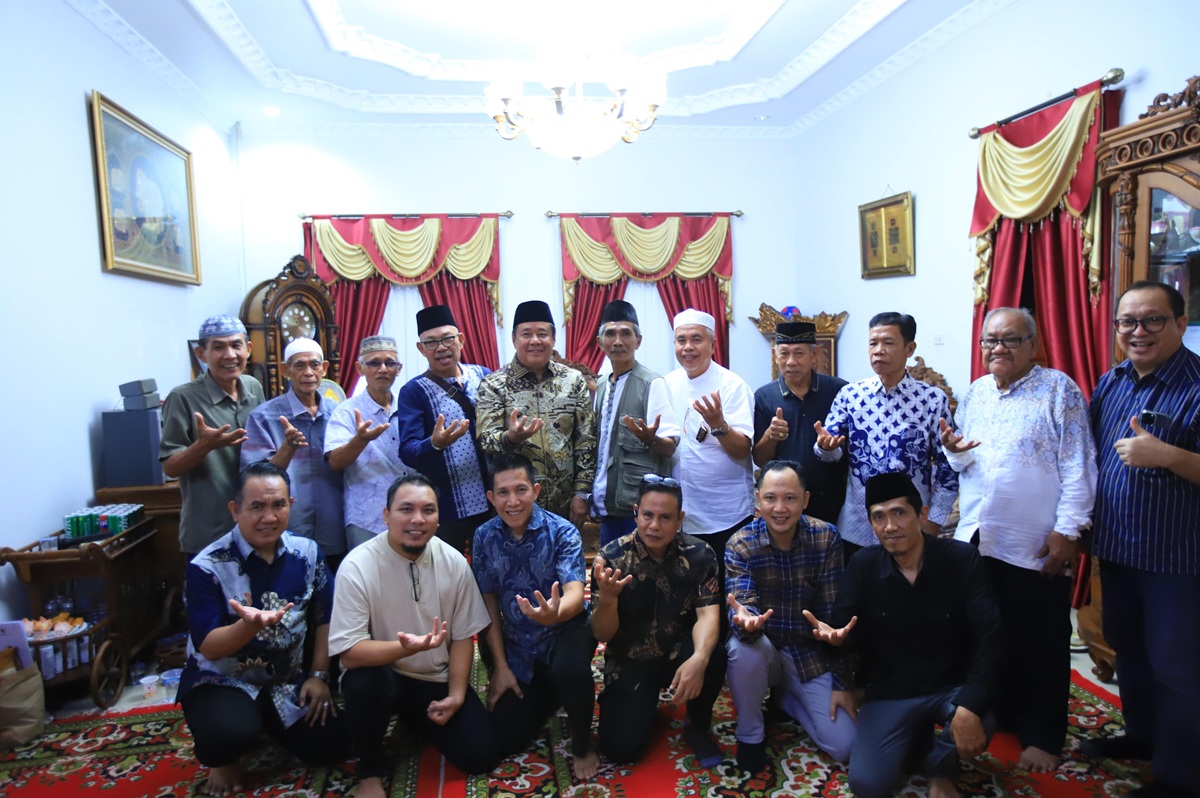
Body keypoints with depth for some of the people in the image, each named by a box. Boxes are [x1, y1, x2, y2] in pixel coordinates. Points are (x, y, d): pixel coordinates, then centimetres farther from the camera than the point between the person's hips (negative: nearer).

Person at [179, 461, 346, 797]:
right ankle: (223, 759, 5)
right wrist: (249, 625, -40)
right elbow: (207, 648, -20)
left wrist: (319, 675, -3)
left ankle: (266, 725, 26)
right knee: (232, 731, -36)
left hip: (288, 680, 5)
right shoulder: (207, 566, -19)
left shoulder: (308, 552, -6)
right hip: (221, 681, -4)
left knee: (332, 746, -5)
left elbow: (325, 617, 4)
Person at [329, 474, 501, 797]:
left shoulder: (454, 562, -10)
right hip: (381, 673, -3)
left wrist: (456, 695, -10)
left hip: (437, 679, 3)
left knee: (482, 754, -8)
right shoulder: (357, 566, -21)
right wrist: (407, 647, -41)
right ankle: (370, 771, -4)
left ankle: (414, 719, 23)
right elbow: (350, 652, -24)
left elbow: (463, 635, -1)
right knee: (365, 683, -37)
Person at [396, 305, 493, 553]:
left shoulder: (484, 375, 3)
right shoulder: (413, 391, -8)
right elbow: (407, 452, -16)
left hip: (493, 501, 4)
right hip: (445, 509, -4)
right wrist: (435, 444, -35)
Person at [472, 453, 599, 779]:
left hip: (565, 631, -4)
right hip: (517, 647, 4)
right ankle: (547, 695, 32)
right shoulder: (484, 537, -8)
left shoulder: (562, 531, -19)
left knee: (571, 670, -38)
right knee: (504, 740, 0)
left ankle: (583, 747, -6)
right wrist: (500, 666, -2)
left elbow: (575, 595, -32)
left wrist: (554, 614, -56)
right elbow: (489, 603, 0)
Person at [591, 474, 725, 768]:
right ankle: (644, 704, 18)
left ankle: (698, 726, -1)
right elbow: (603, 635, -16)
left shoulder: (699, 554, -13)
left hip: (679, 653, 1)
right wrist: (607, 598, -39)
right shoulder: (611, 557, -16)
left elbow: (708, 614, -21)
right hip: (629, 662, 0)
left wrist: (699, 658, -43)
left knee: (714, 656, -32)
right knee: (621, 748, -17)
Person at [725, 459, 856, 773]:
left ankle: (785, 697, 20)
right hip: (764, 648, -1)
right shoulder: (740, 544, -17)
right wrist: (745, 620, -51)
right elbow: (742, 607, -26)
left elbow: (836, 613, -10)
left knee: (844, 746, -10)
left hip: (811, 653, 2)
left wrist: (843, 683, -9)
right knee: (743, 648, -35)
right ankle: (750, 734, -6)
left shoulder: (826, 538, -14)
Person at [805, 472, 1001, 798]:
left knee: (979, 719, -36)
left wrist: (969, 706, -31)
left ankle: (940, 763, 2)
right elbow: (847, 631, -5)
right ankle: (917, 738, 17)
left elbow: (988, 638, -18)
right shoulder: (862, 565, -8)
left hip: (952, 686, -1)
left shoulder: (961, 558, -12)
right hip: (890, 692, 1)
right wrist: (835, 635, -32)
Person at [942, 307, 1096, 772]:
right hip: (977, 541, 5)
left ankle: (1043, 736, 22)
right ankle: (1000, 714, 33)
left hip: (1037, 548, -5)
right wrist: (954, 452, -7)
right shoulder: (974, 394, 11)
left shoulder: (1058, 390, -5)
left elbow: (1078, 467, -10)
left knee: (1041, 645, 7)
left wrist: (1068, 530, -15)